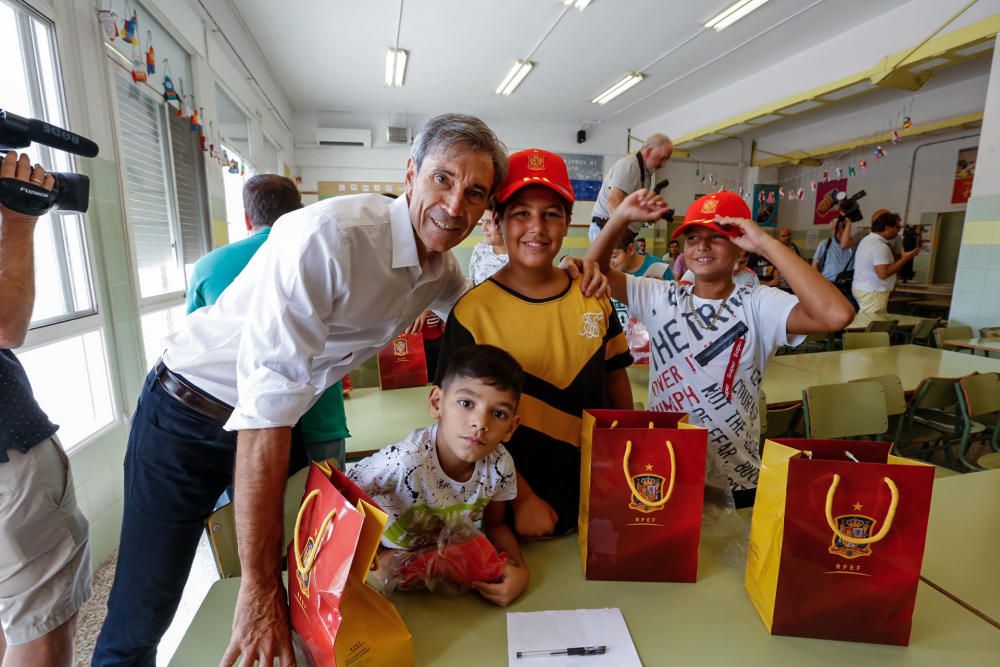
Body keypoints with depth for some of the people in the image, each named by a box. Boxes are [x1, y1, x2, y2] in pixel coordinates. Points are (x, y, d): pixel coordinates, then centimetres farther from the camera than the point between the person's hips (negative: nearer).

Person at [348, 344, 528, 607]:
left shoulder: (501, 466, -22)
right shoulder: (404, 460, -37)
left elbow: (495, 525, -3)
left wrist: (520, 570, -19)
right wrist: (377, 558, -25)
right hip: (387, 556, -4)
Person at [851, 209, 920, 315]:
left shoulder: (868, 239, 11)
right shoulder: (880, 246, -19)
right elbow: (883, 273, -24)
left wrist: (900, 258, 15)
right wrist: (904, 258, -16)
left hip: (863, 289, 10)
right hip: (872, 293, -10)